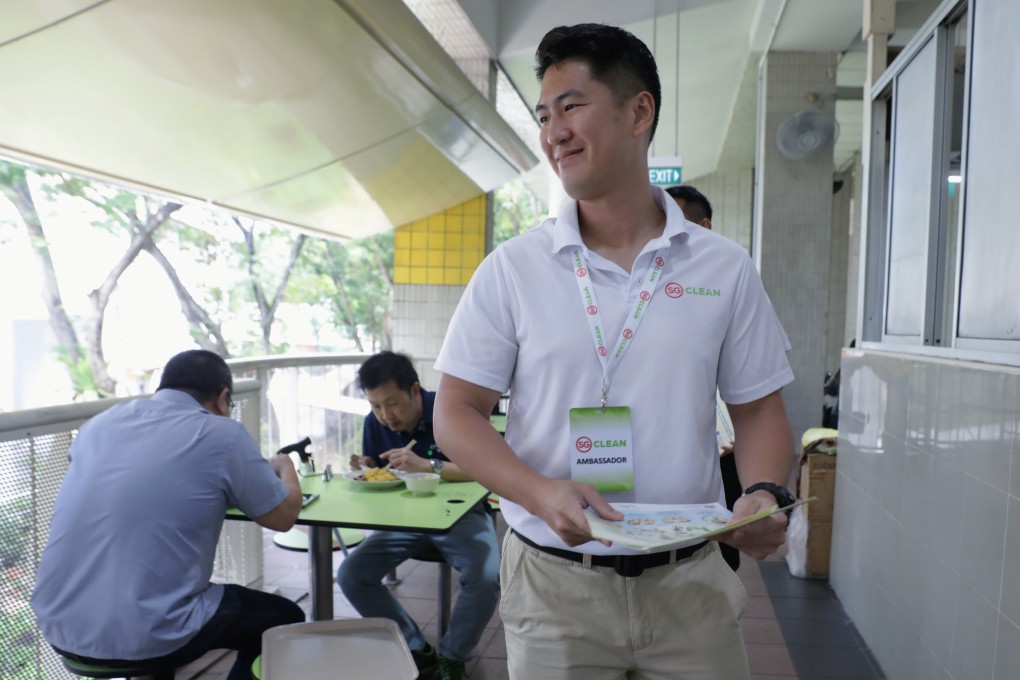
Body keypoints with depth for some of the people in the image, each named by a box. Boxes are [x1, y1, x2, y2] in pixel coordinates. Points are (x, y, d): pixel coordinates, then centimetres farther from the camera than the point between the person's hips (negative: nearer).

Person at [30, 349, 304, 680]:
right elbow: (283, 517, 2)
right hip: (144, 640, -7)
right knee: (284, 618, 17)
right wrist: (286, 468, 22)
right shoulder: (223, 435, -8)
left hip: (57, 627, 7)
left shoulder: (101, 422, 8)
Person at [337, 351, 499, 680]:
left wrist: (427, 465, -37)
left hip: (459, 513, -4)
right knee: (350, 576, -13)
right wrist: (367, 471, -16)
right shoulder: (374, 423, -3)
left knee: (487, 577, -31)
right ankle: (418, 651, 3)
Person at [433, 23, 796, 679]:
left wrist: (766, 494, -13)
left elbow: (758, 409, 7)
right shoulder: (512, 267, -4)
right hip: (554, 582, -1)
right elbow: (457, 413, -3)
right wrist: (541, 493, -19)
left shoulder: (726, 267, 0)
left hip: (690, 581, 1)